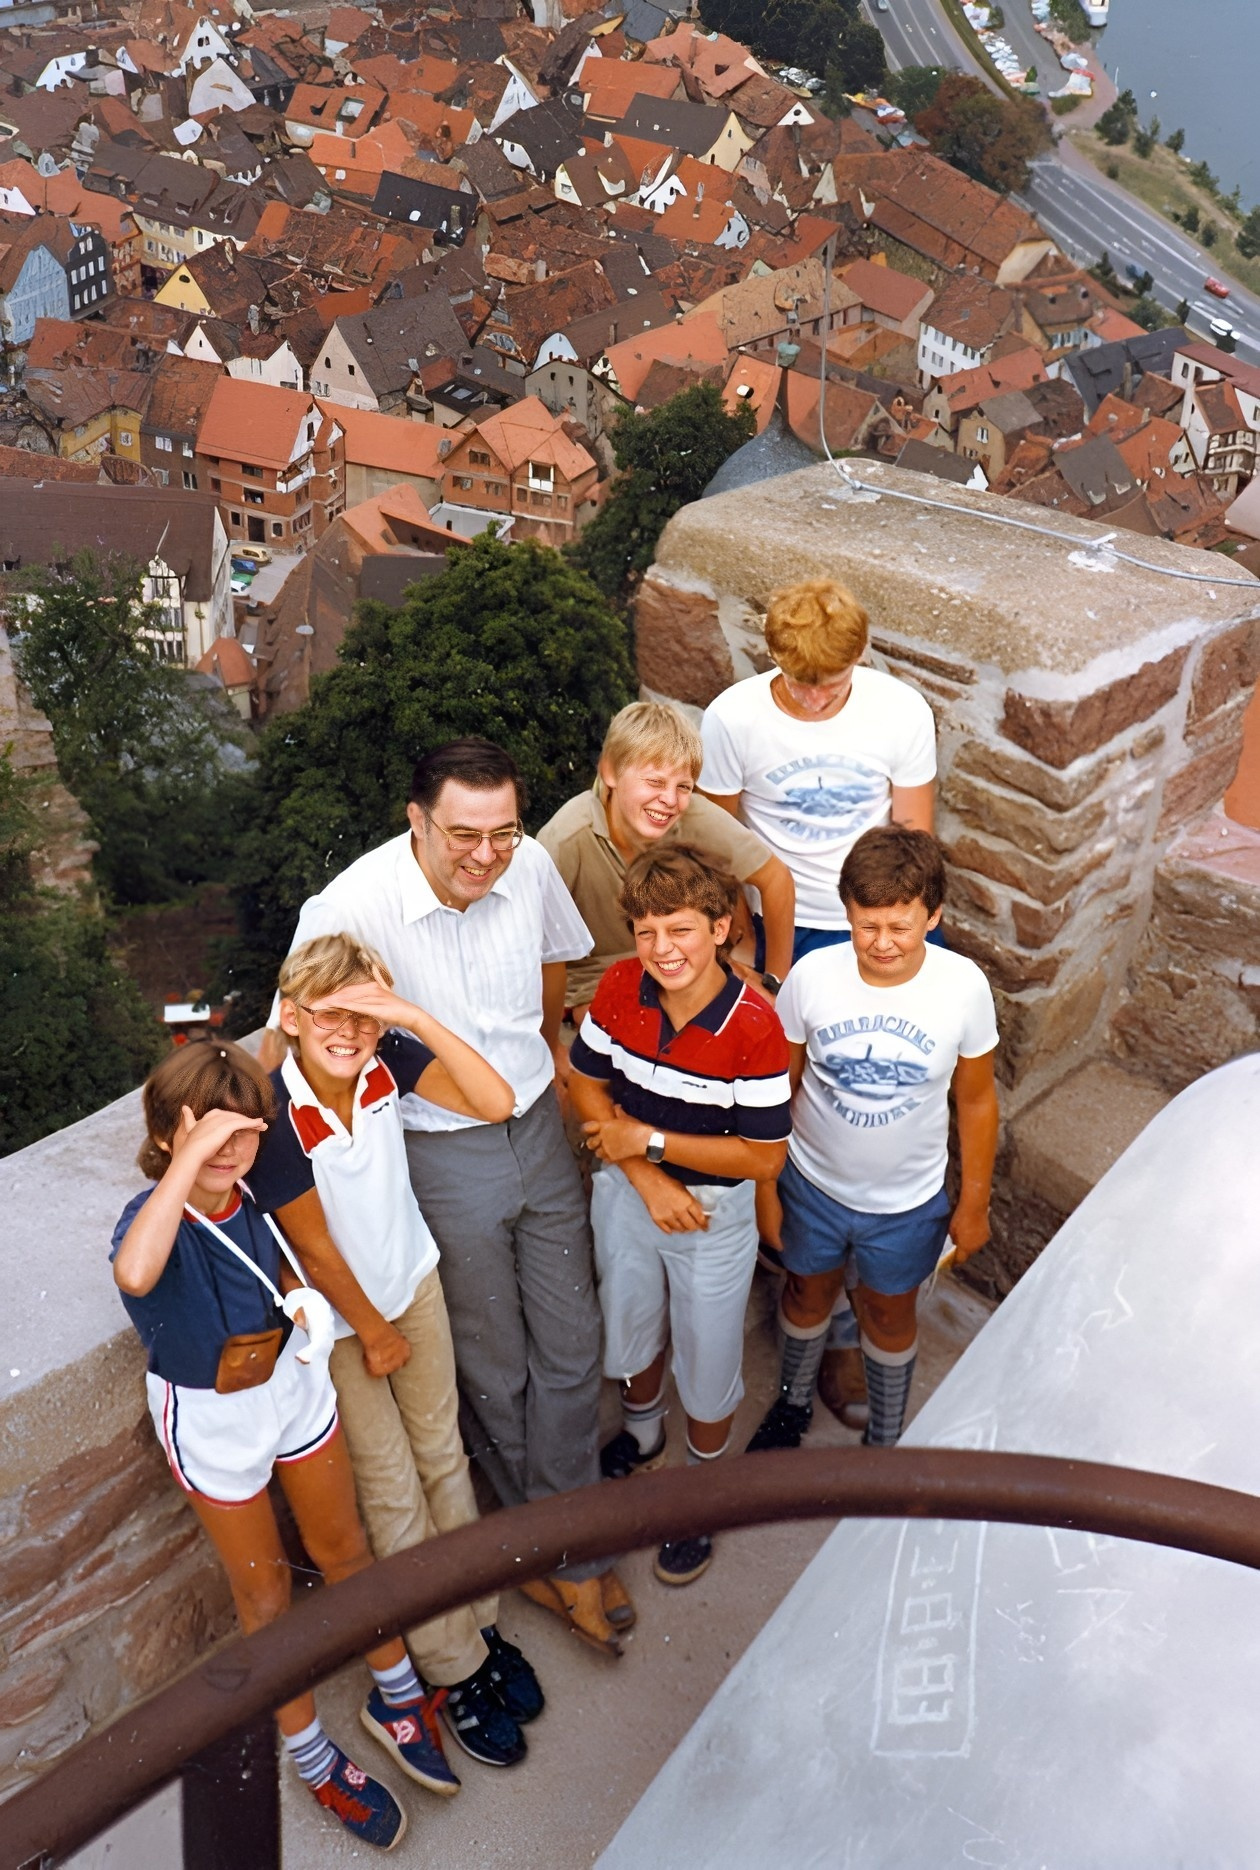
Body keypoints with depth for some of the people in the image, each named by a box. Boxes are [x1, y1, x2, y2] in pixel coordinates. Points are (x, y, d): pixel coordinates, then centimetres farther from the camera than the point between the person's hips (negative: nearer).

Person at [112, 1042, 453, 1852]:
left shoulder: (254, 1193, -16)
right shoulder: (153, 1214, -30)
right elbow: (134, 1274, -58)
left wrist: (300, 1296, -8)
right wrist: (189, 1159, -56)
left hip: (294, 1383, 4)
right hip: (211, 1418, -4)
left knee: (344, 1548, 21)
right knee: (265, 1592, 16)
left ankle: (395, 1694, 46)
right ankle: (313, 1756, 39)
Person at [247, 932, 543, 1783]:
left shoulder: (391, 1060, -18)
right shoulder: (274, 1115, -29)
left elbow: (497, 1102, -28)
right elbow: (314, 1247, -19)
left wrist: (417, 1017, -37)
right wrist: (375, 1333, -8)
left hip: (415, 1280, 4)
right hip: (338, 1318, -4)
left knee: (444, 1457, 18)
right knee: (393, 1495, 10)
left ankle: (482, 1622, 37)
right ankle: (456, 1669, 27)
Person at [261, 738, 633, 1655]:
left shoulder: (532, 866, -12)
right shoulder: (351, 909, -25)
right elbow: (290, 1047, -14)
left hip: (538, 1127, 4)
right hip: (442, 1156, -4)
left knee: (571, 1346, 12)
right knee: (494, 1367, 13)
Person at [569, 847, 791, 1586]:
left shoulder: (753, 1026, -28)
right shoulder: (619, 988, -17)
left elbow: (765, 1156, -22)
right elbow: (587, 1084, -5)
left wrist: (649, 1140, -22)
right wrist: (646, 1178, -16)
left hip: (714, 1215, -4)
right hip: (629, 1193, 4)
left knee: (709, 1359, 17)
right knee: (634, 1328, 27)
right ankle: (643, 1437, 60)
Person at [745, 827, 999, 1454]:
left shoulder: (964, 987, -22)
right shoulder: (812, 975, -22)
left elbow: (975, 1101, -7)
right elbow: (780, 1085, -8)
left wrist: (974, 1202, 0)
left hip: (908, 1201, 0)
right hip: (813, 1186, 1)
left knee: (889, 1314, 23)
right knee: (808, 1293, 26)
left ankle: (886, 1439, 50)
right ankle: (793, 1402, 56)